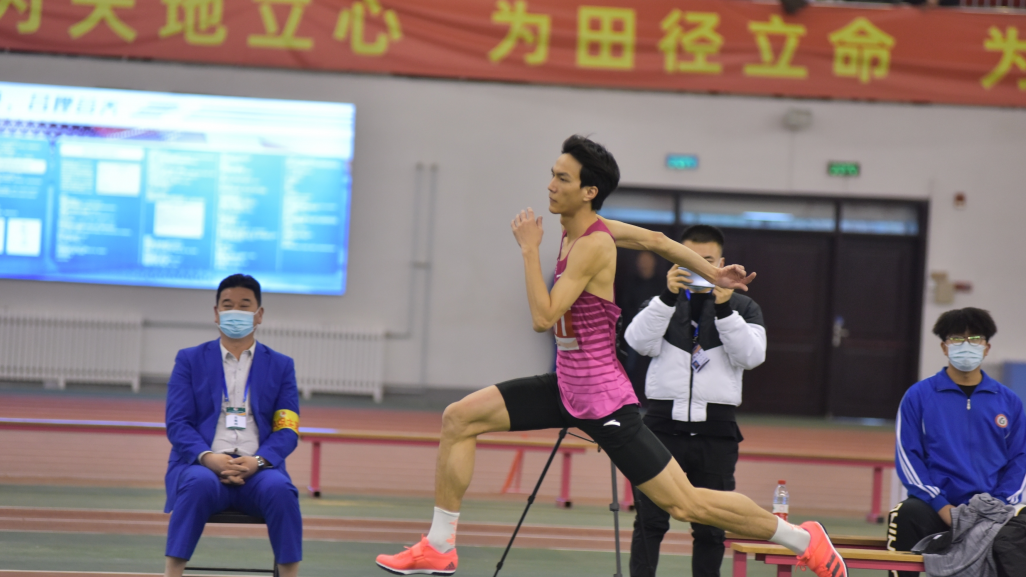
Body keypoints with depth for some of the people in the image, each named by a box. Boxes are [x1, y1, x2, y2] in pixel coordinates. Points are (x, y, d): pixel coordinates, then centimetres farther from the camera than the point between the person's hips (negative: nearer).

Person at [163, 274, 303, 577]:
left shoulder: (280, 366, 17)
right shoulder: (190, 360, 14)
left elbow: (287, 430, 7)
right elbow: (177, 423, 4)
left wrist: (257, 461, -14)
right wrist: (208, 457, -17)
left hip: (257, 471, 1)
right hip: (203, 464, -1)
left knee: (280, 489, -34)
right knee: (200, 484, -37)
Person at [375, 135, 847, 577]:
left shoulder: (592, 245, -21)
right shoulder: (579, 226, 5)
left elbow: (543, 318, -25)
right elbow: (655, 240, 17)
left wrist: (529, 249, -20)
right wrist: (712, 275, 24)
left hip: (602, 401, -9)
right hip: (566, 388, 9)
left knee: (685, 503, -3)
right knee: (459, 418, 0)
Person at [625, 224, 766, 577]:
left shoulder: (744, 308, 11)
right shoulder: (662, 303, 12)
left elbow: (751, 356, -7)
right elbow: (640, 342, -8)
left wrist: (724, 309, -19)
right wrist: (667, 297, -20)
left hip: (716, 431, 0)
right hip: (664, 424, 0)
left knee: (710, 528, 5)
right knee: (650, 521, -5)